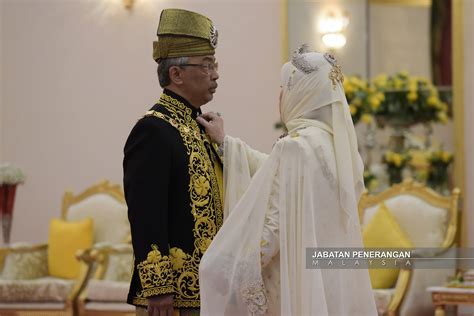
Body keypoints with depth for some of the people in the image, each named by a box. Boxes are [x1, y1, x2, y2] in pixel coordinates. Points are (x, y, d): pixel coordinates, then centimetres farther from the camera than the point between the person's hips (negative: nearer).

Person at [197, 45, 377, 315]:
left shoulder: (296, 146, -18)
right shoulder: (336, 142, 8)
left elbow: (272, 225, -19)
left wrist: (236, 277, -10)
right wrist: (226, 142, 26)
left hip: (298, 282, -8)